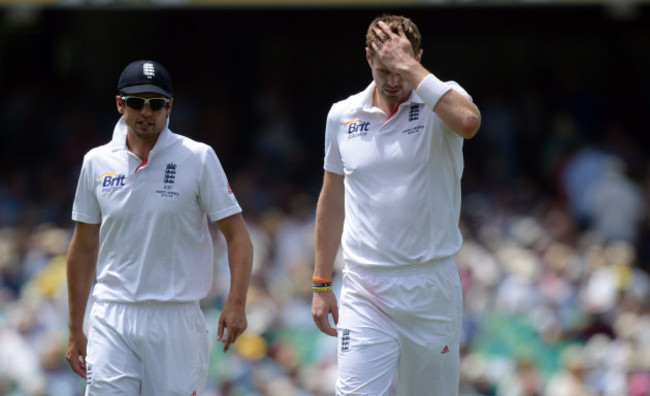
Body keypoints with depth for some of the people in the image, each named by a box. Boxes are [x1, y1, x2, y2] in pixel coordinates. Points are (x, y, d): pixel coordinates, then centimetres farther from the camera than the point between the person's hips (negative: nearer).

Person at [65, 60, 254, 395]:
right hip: (111, 320, 2)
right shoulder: (97, 163, 7)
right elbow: (83, 247, 14)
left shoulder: (198, 159, -2)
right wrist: (75, 331, 12)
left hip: (176, 319, -2)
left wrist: (236, 304, -19)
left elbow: (237, 234, -4)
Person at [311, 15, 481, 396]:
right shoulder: (342, 116, 7)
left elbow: (468, 122, -30)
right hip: (364, 291, 2)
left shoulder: (441, 100, -3)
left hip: (432, 288, -1)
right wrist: (321, 284, 15)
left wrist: (409, 66, -22)